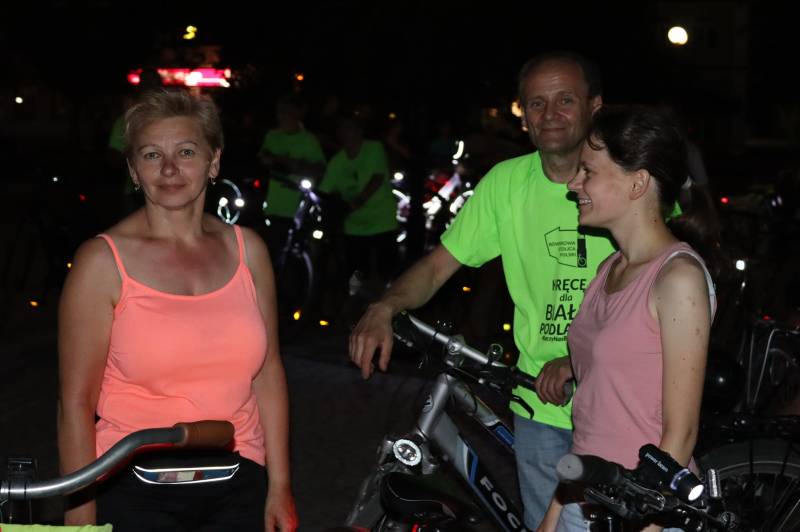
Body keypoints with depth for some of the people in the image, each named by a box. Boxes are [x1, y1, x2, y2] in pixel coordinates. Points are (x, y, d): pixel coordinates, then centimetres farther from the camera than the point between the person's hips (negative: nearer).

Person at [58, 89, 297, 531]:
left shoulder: (246, 249, 4)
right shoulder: (104, 261, -8)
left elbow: (267, 375, 6)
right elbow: (76, 402, -9)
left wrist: (279, 486, 5)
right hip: (135, 489, -3)